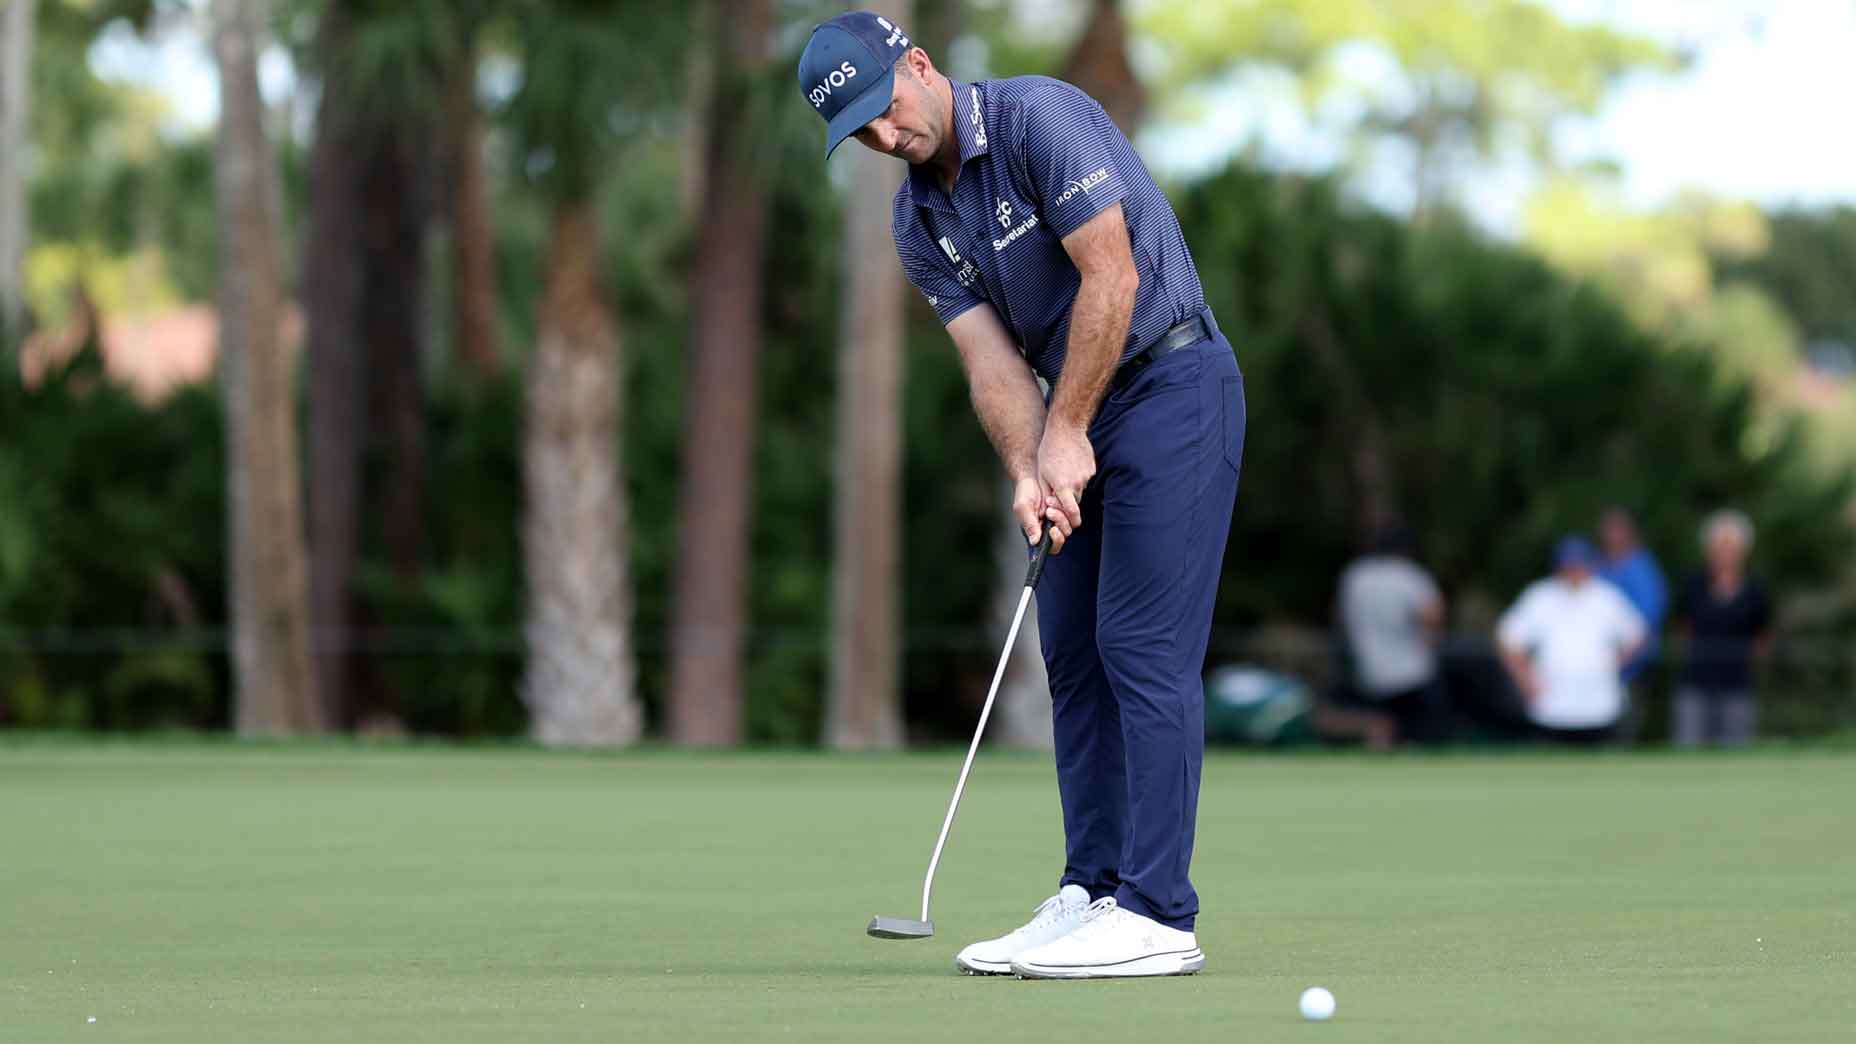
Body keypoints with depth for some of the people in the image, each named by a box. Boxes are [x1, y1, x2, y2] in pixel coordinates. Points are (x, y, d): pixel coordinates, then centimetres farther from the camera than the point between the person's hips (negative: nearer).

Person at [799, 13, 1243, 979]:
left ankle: (1156, 916, -14)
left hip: (1169, 384, -8)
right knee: (1072, 652, 7)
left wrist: (1067, 432, -16)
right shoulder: (917, 221, 7)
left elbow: (1111, 276, -21)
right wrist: (1027, 473, -19)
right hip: (1081, 421, 8)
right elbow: (992, 363, -1)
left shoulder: (1040, 117, -17)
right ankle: (1091, 892, 11)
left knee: (1143, 646, -12)